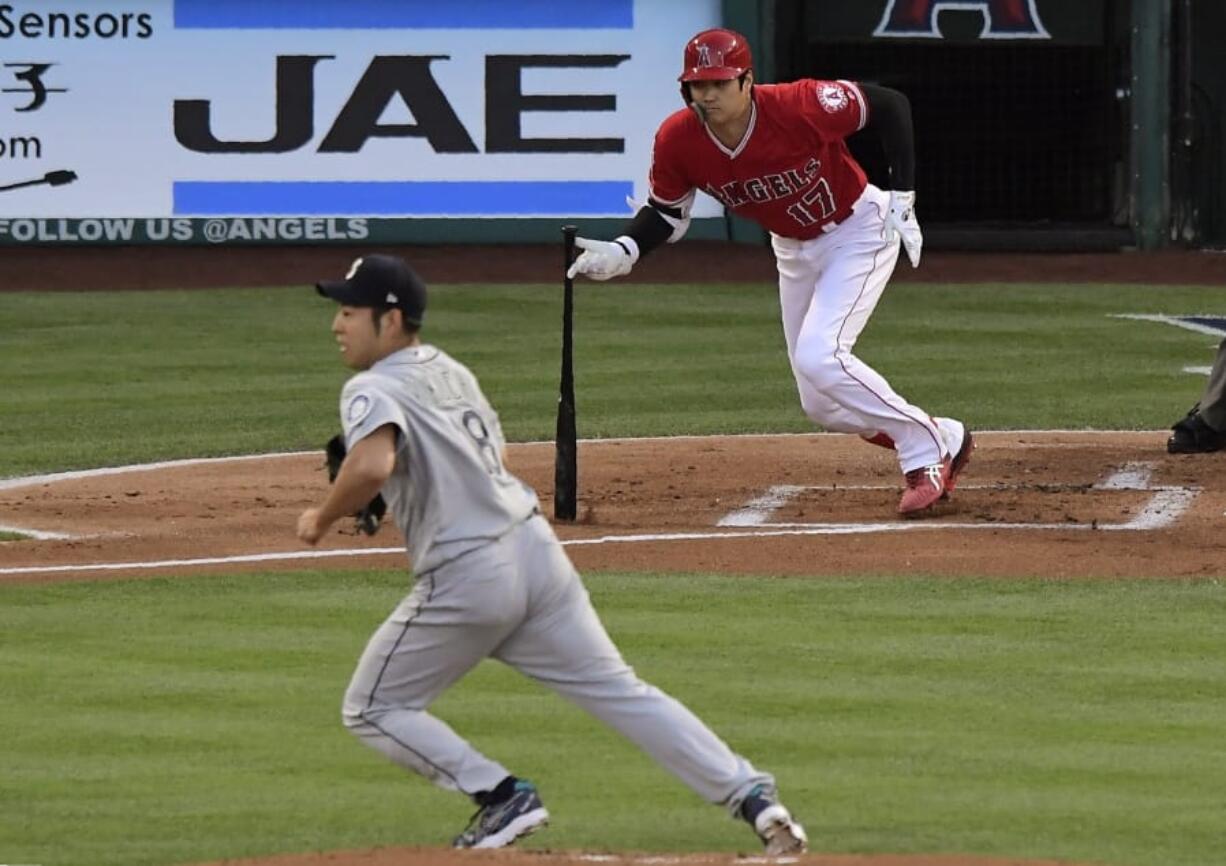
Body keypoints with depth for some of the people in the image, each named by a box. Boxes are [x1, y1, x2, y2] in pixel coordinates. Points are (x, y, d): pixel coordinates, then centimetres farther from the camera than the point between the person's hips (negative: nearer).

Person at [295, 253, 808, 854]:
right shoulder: (451, 371, 16)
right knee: (618, 691, 10)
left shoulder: (374, 390, -10)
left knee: (373, 711, 10)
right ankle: (750, 793, 0)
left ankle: (500, 795, -1)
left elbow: (370, 466, -30)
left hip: (466, 578, -7)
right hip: (537, 549, 7)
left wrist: (322, 518, -14)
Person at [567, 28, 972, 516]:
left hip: (858, 232, -6)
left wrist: (902, 200, -23)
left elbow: (890, 106, -19)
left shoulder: (800, 107, -32)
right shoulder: (678, 141, -20)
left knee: (818, 357, -25)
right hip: (793, 251, 6)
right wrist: (622, 254, -23)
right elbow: (665, 214, -3)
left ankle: (925, 452, -8)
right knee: (822, 406, 7)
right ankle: (945, 439, 29)